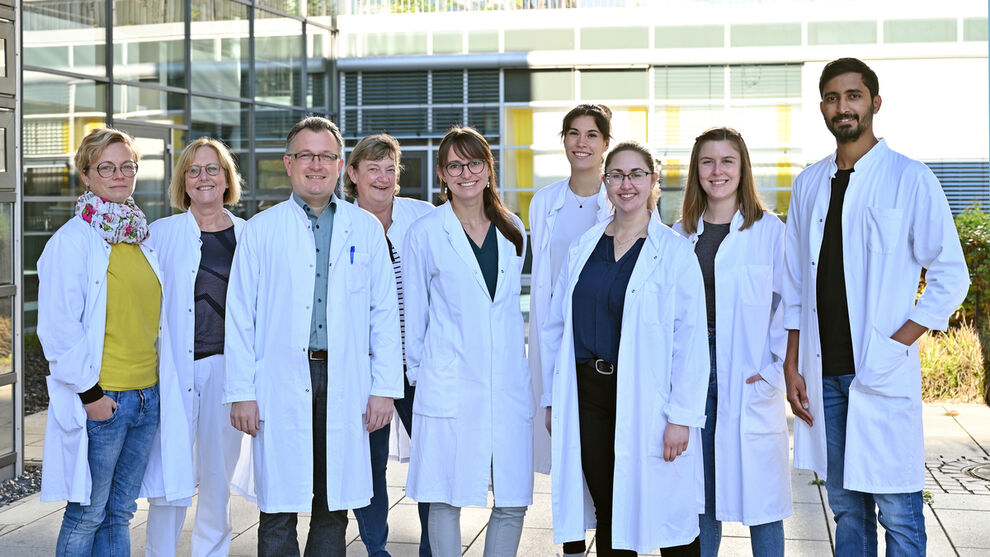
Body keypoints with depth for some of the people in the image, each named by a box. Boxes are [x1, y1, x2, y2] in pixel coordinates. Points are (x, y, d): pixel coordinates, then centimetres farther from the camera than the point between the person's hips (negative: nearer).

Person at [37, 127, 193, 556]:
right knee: (87, 515, 2)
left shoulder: (142, 239, 13)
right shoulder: (73, 240, -8)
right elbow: (57, 326, -13)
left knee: (119, 513, 13)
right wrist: (87, 392, -14)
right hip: (101, 399, -6)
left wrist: (160, 384, 13)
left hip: (148, 394, 6)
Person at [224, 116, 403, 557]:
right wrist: (241, 393, -3)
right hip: (281, 385, -1)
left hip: (345, 385, 1)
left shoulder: (366, 230, 9)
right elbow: (240, 318, 3)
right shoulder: (260, 231, 5)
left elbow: (385, 314, 8)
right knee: (278, 511, 2)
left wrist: (385, 388, 2)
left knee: (334, 509, 9)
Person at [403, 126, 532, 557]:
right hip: (450, 385, -3)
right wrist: (418, 373, 7)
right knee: (445, 499, 2)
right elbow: (414, 311, 6)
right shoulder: (425, 233, 1)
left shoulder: (512, 230, 12)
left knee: (514, 501, 4)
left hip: (508, 382, 3)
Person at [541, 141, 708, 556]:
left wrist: (681, 416, -13)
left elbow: (691, 339, -8)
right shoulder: (583, 249, 9)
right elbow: (557, 327, 13)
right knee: (608, 515, 11)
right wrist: (553, 398, 9)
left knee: (665, 514, -1)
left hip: (646, 397, -4)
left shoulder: (674, 252, -4)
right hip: (588, 394, 4)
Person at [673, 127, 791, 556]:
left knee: (759, 491, 1)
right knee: (699, 493, 9)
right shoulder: (681, 234, 10)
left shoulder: (770, 230, 0)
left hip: (749, 377, -3)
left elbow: (787, 305, -2)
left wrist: (773, 370, -9)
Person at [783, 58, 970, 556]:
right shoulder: (809, 184, 13)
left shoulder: (910, 178, -1)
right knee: (845, 505, 11)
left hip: (883, 375, -4)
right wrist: (791, 367, 9)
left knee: (898, 514, -2)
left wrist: (896, 345, -11)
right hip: (823, 373, 4)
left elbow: (951, 276, -2)